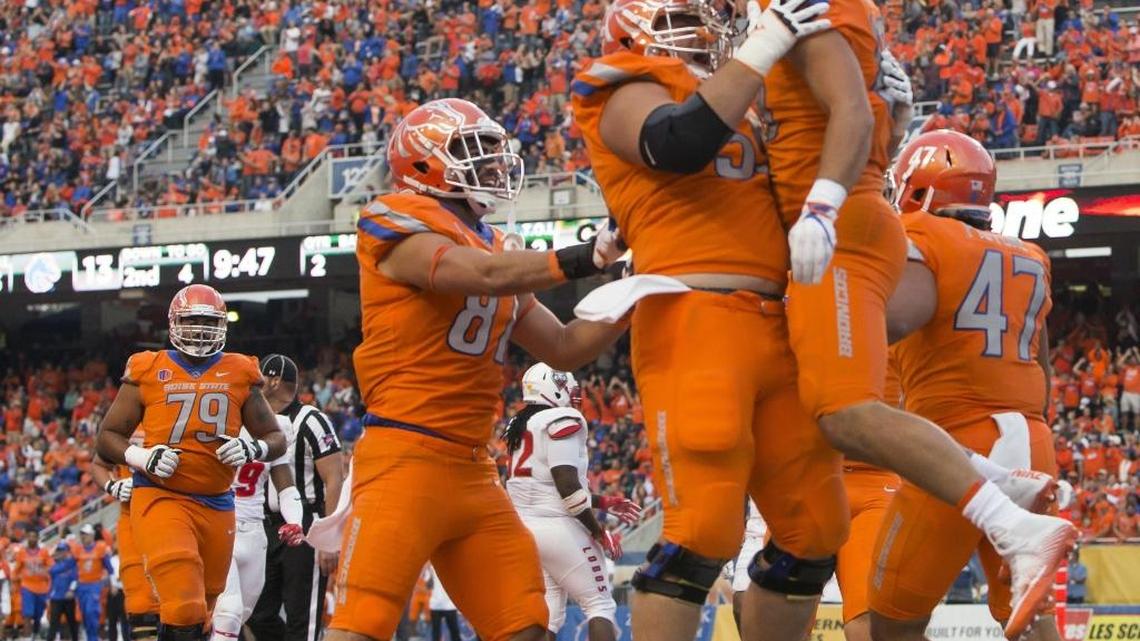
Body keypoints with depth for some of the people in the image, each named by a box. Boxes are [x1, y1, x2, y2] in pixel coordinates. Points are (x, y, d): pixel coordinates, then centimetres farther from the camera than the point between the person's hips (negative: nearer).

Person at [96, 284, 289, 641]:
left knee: (201, 608, 11)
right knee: (183, 609, -21)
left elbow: (275, 439, 13)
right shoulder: (149, 373, 2)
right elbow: (107, 437, 6)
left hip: (216, 504, 4)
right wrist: (142, 458, -13)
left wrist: (251, 449, -10)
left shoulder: (239, 375, 8)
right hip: (161, 499, -4)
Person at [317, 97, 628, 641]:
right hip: (406, 454, -8)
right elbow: (484, 275, -22)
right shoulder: (400, 226, -5)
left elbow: (564, 348, 22)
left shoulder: (494, 247, 18)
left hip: (472, 470, 9)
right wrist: (586, 258, -27)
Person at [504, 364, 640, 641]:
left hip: (523, 524, 8)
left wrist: (604, 502, 24)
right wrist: (600, 532, -8)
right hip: (558, 526, -8)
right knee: (600, 605, 2)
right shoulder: (563, 421, -10)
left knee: (548, 613, 10)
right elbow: (567, 485, -17)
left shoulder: (520, 427, 16)